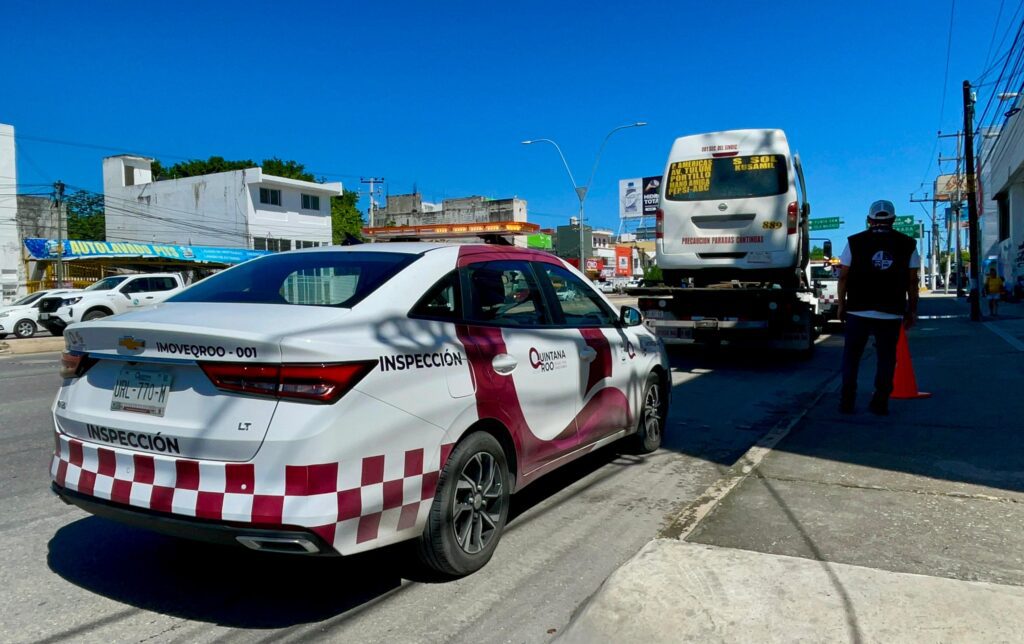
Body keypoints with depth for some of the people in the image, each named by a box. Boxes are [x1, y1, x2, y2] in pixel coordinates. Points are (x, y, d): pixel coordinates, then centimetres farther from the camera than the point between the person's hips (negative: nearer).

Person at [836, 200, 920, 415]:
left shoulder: (854, 242, 1)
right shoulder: (908, 245, 5)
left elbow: (843, 277, 0)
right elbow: (912, 282, 4)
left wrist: (841, 304, 8)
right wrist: (912, 310, 10)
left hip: (858, 310, 0)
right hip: (891, 313, 1)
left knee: (851, 357, 9)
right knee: (886, 359, 9)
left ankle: (847, 401, 9)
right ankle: (880, 403, 9)